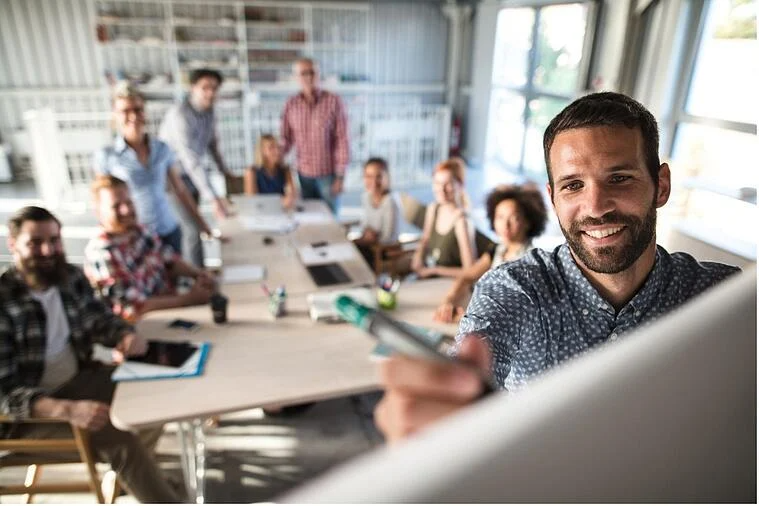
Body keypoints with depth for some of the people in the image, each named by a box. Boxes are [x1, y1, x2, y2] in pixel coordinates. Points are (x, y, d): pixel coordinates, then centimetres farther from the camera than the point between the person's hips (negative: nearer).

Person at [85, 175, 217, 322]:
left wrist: (198, 274, -8)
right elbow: (135, 307, -25)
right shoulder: (101, 251, -22)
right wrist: (189, 299, -22)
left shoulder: (137, 230, 0)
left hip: (168, 302, 7)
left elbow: (170, 260, 11)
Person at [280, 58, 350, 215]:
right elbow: (286, 139, 7)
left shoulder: (333, 101, -9)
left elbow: (342, 140, -9)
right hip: (304, 174, 3)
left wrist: (340, 176, -11)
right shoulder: (291, 104, 1)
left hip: (328, 173, -3)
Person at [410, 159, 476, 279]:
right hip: (427, 276, 6)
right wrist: (418, 255, -3)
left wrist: (434, 270, -15)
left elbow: (469, 271, -20)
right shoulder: (433, 209, -1)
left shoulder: (461, 220, -21)